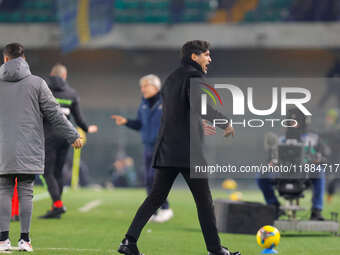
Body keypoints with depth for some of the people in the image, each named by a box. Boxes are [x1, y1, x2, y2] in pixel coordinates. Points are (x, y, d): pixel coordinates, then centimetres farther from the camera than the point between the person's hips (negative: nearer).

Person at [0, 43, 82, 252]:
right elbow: (54, 113, 1)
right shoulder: (36, 83, 0)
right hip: (29, 149, 0)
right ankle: (25, 239, 0)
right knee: (26, 192, 2)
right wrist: (73, 135, 9)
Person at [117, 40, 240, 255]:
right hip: (188, 150, -8)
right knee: (204, 199, -1)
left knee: (156, 197, 9)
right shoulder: (193, 76, -7)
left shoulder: (172, 78, 20)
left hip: (166, 149, 8)